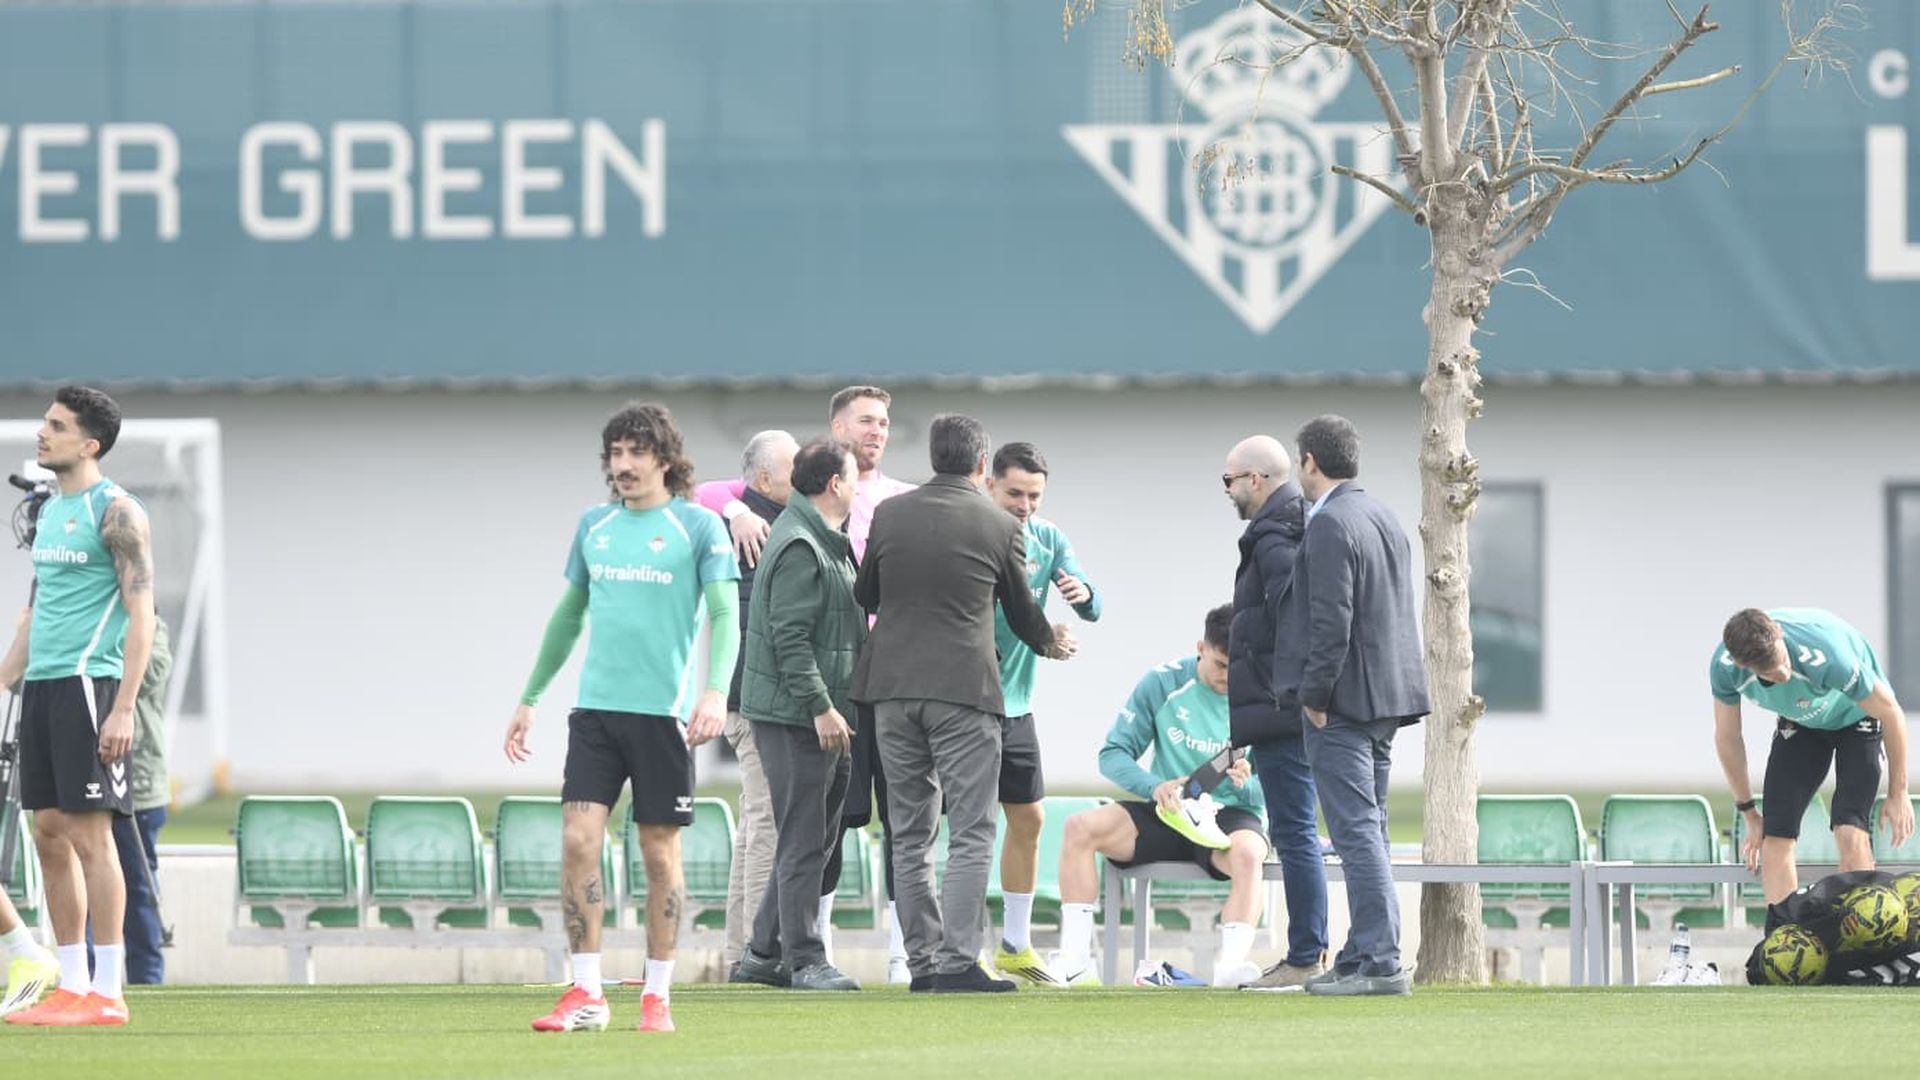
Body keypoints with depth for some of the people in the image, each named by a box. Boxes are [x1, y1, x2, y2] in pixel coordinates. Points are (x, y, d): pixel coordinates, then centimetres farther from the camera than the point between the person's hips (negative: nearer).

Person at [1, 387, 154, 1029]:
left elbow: (141, 615, -12)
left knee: (89, 832, -9)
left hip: (88, 682, -8)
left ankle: (106, 993, -7)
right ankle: (72, 986, 11)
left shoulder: (115, 512, -8)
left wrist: (123, 710, -19)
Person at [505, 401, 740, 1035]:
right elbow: (569, 615, 22)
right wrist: (529, 699, 22)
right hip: (596, 709, 4)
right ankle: (586, 994, -3)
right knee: (578, 840, -7)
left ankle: (657, 996, 11)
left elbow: (725, 614, -8)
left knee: (660, 853, 2)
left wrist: (716, 691, -24)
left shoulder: (698, 527, -2)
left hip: (664, 713, -4)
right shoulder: (594, 526, 12)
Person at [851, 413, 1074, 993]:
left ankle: (921, 961, 9)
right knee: (971, 835, -3)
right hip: (964, 691, -4)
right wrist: (1051, 642, 33)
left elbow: (865, 596, 15)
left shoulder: (889, 514, 4)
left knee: (910, 837, 10)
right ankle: (957, 961, -12)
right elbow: (1021, 611, 10)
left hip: (894, 689, 4)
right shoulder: (999, 527, -2)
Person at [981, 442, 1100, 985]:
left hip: (1017, 702, 7)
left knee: (1028, 820, 11)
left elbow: (1093, 610, -2)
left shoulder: (1048, 541, 5)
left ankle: (1016, 945, 23)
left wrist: (1082, 593, -26)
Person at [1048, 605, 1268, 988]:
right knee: (1081, 827, -22)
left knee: (1247, 853, -39)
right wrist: (1155, 786, -22)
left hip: (1230, 816, -2)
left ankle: (1231, 961, -52)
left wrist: (1247, 784, -28)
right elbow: (1114, 754, -2)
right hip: (1165, 813, 2)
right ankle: (1076, 960, -25)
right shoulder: (1162, 684, -1)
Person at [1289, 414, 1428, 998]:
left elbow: (1332, 620, -21)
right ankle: (1366, 954, 19)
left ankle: (1381, 962, -13)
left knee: (1356, 831, -10)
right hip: (1387, 698, 10)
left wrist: (1314, 695, -13)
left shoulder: (1329, 525, -14)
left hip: (1343, 704, -10)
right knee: (1368, 831, 14)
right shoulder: (1385, 518, 15)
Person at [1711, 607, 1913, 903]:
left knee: (1850, 831, -22)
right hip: (1799, 721, 4)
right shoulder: (1724, 667, -28)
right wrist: (1749, 813, 3)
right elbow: (1727, 736, -7)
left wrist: (1898, 794, -15)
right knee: (1775, 834, -10)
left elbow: (1891, 713, -25)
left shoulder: (1826, 657, -41)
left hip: (1857, 717, -4)